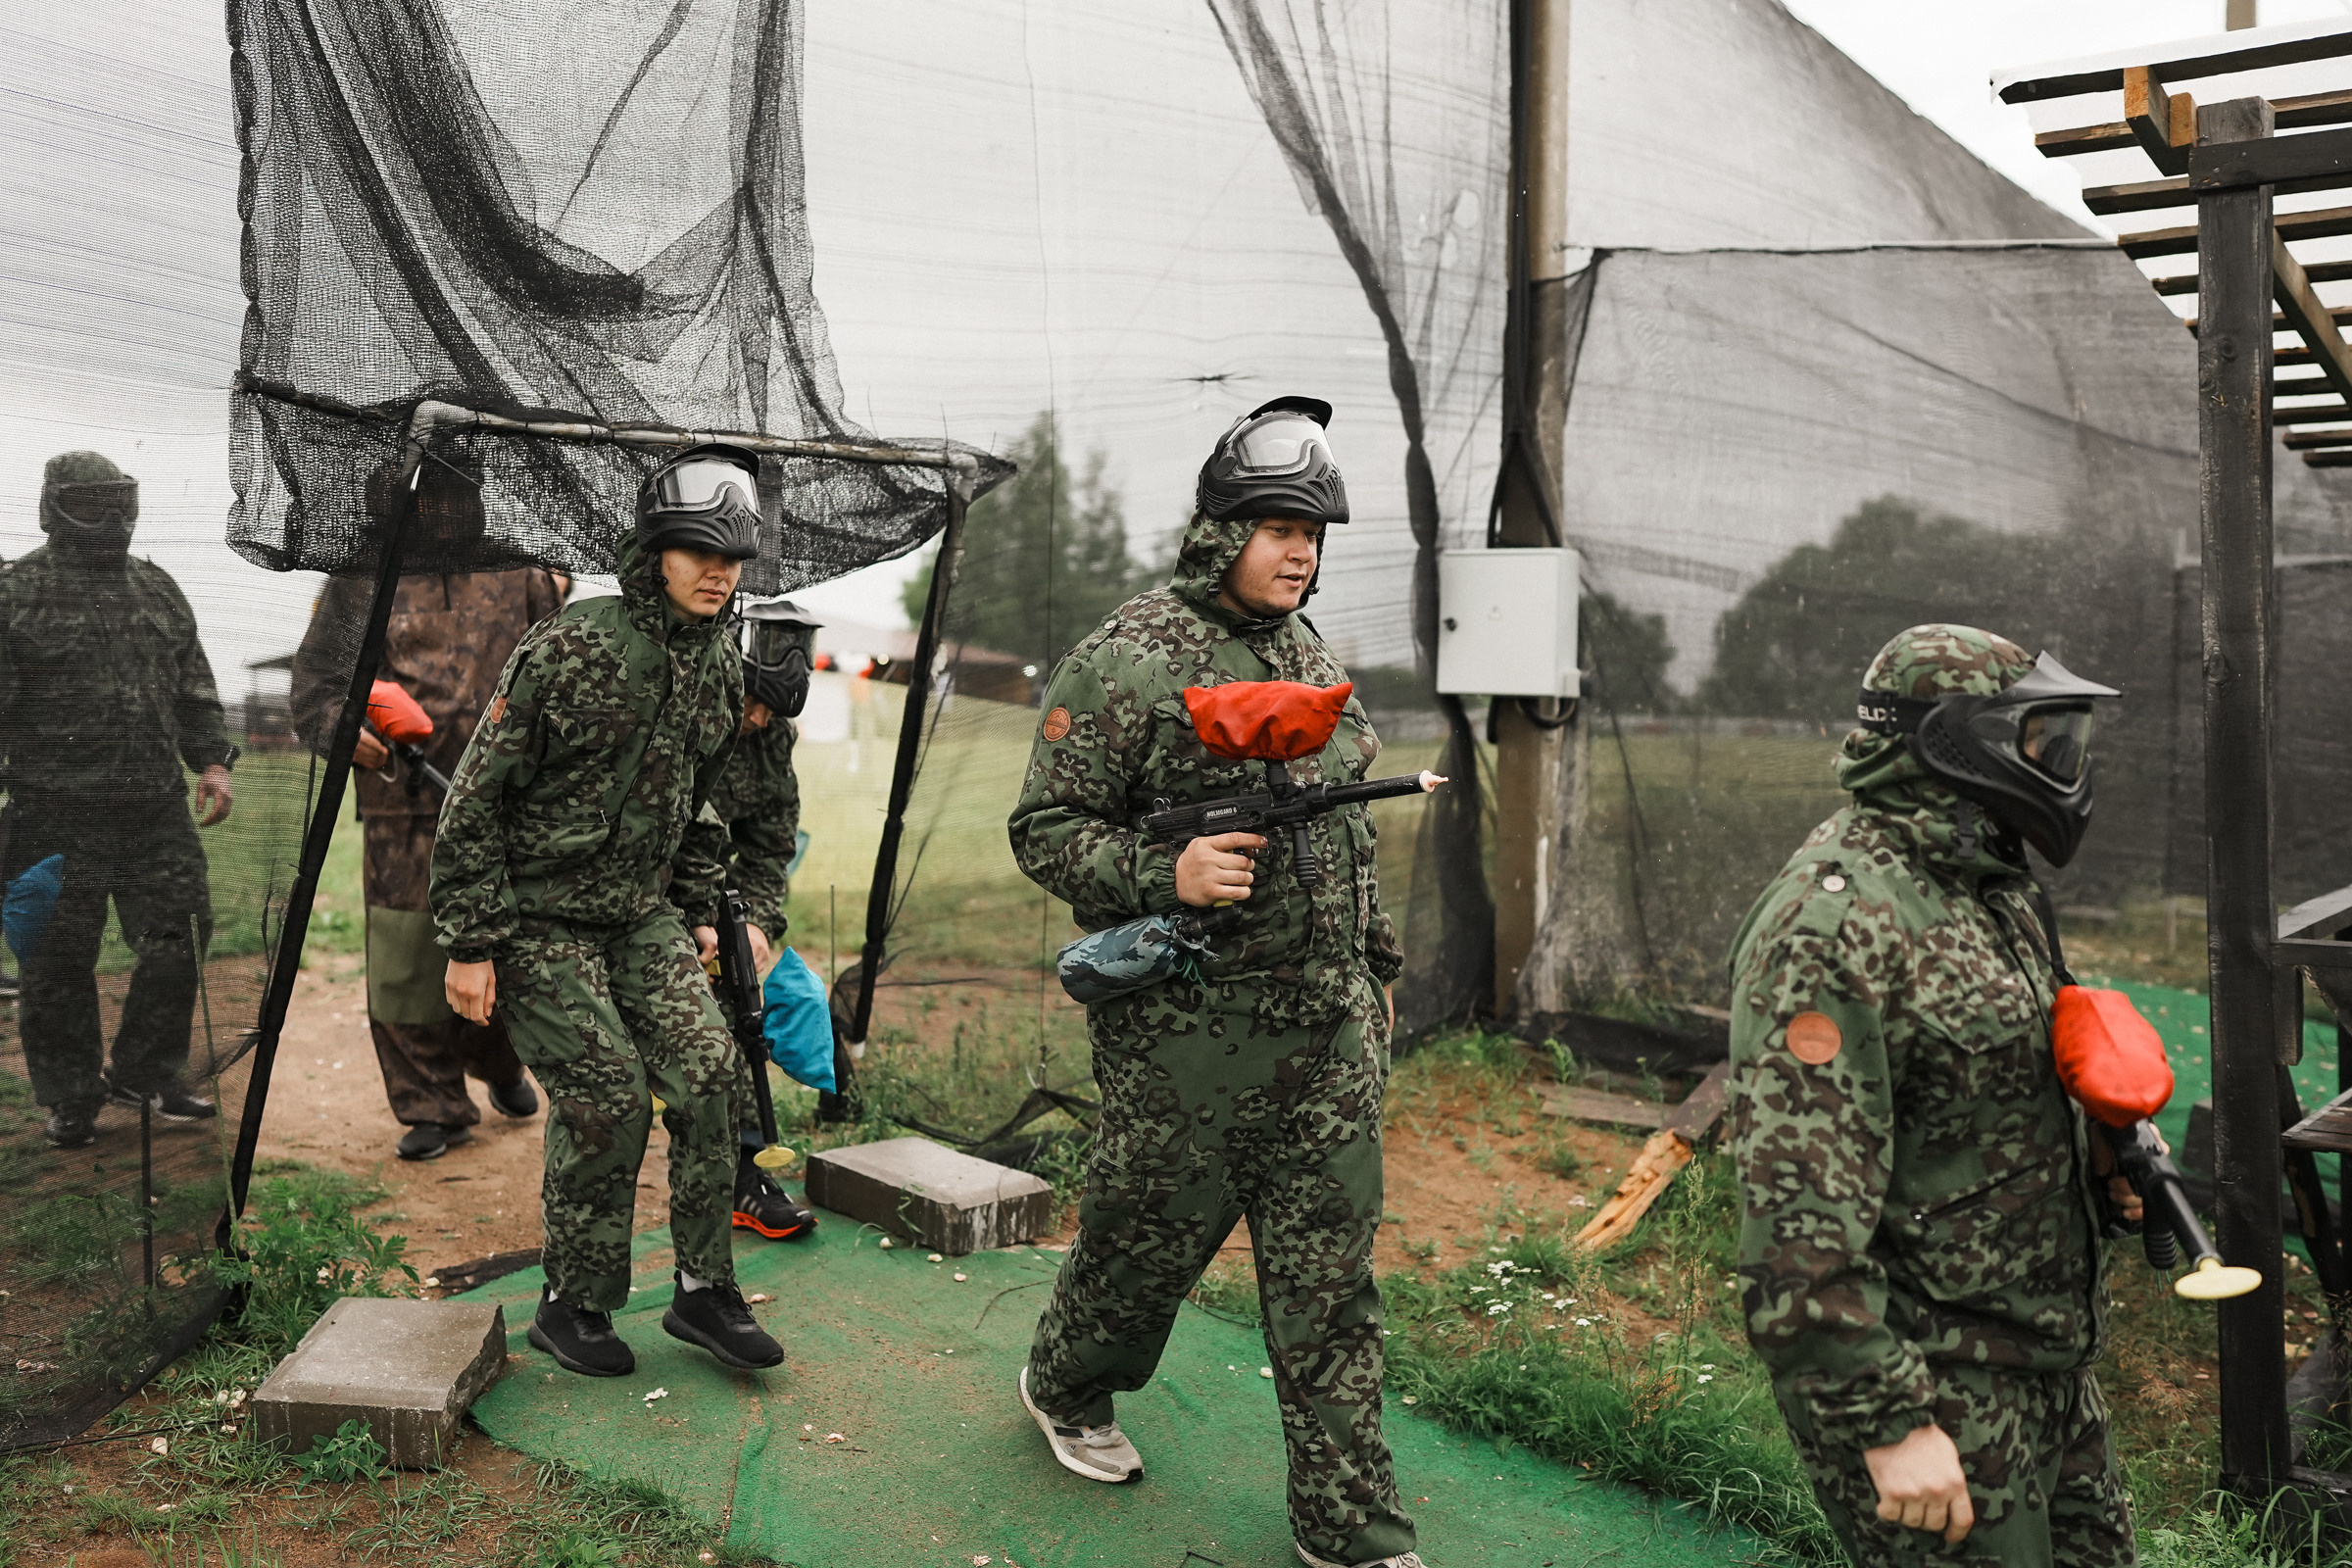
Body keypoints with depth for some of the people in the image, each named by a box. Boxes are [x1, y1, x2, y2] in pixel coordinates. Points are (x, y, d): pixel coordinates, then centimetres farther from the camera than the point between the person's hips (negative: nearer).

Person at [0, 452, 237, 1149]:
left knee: (181, 934, 3)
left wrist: (210, 763, 7)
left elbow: (194, 690, 19)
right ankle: (71, 1099, 19)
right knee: (59, 960, 5)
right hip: (57, 815, -4)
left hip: (158, 806, 4)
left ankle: (146, 1072, 20)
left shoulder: (160, 590, 15)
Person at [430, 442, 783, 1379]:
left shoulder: (722, 669, 3)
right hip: (538, 914, -6)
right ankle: (572, 1305, 13)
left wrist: (696, 915, 15)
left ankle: (704, 1290, 9)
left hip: (641, 912, 6)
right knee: (605, 1097, -9)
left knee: (708, 1071, -5)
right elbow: (477, 797, -14)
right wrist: (470, 944, -15)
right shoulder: (568, 651, -18)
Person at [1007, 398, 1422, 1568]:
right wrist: (1166, 873, -25)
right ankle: (1065, 1387, 43)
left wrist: (1376, 968, 22)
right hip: (1187, 1029, -6)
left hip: (1329, 1028, 6)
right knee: (1151, 1231, 12)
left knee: (1329, 1267, 8)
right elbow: (1045, 831, -10)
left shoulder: (1312, 659, 12)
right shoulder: (1126, 660, -10)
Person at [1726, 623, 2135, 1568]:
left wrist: (2097, 1153, 4)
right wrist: (1888, 1422, -26)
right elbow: (1803, 1212, -28)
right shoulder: (1837, 926, -24)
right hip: (1934, 1384, -10)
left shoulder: (1986, 884, 8)